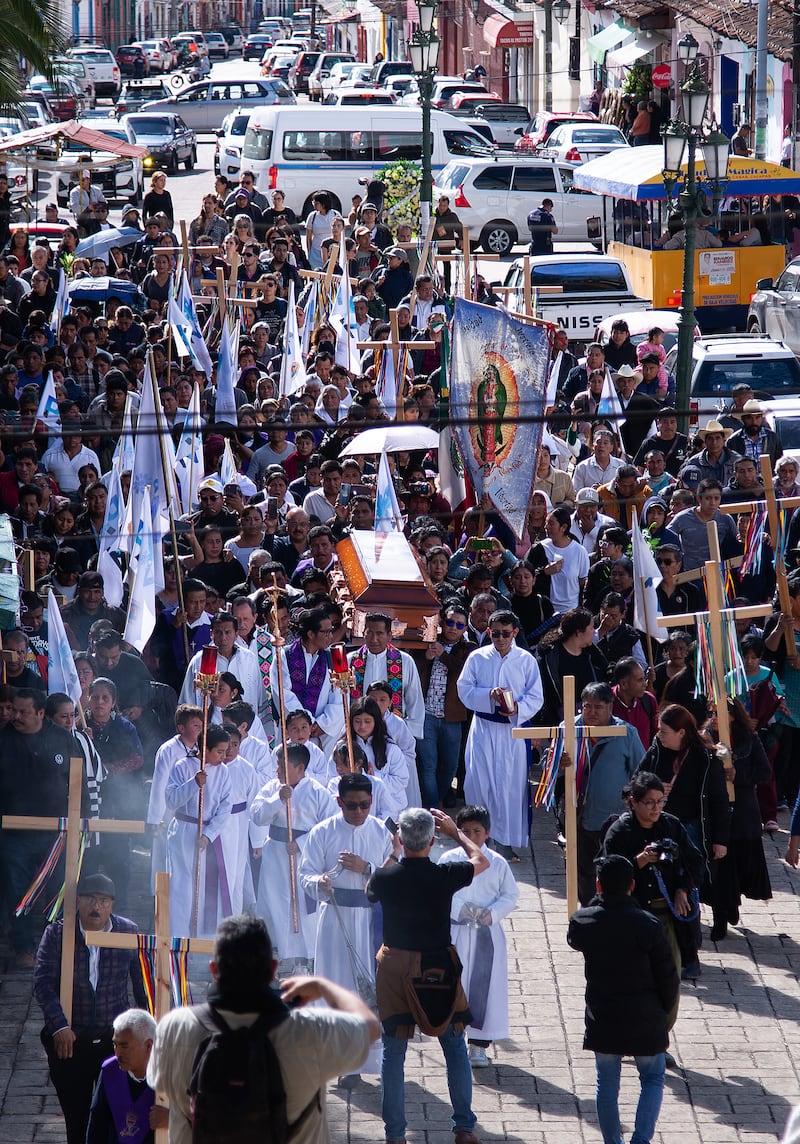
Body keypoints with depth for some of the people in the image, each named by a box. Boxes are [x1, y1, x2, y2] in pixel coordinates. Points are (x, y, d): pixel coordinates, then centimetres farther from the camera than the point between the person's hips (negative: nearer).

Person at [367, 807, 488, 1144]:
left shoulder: (385, 877, -12)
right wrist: (455, 831, 17)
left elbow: (370, 892, 15)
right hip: (439, 968, -1)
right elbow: (481, 861, 7)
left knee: (393, 1053, 7)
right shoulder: (445, 877, -14)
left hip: (395, 968, 1)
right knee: (455, 1047, 13)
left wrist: (393, 855, 21)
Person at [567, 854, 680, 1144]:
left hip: (602, 1019, 2)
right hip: (644, 1019, -2)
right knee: (652, 1078, 12)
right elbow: (668, 976, -10)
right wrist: (665, 1009, 8)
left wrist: (598, 901, 10)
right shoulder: (647, 925, -16)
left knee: (607, 1084, 14)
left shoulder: (582, 921, -8)